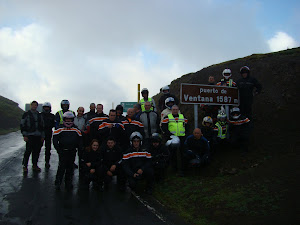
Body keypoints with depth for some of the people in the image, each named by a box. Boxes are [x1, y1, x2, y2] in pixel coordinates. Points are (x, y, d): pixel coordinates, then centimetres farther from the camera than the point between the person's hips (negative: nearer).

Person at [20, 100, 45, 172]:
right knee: (28, 151, -8)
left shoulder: (39, 115, 17)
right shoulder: (26, 114, 2)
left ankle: (35, 165, 17)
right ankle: (25, 166, 2)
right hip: (30, 136, -5)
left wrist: (43, 136, 15)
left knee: (37, 151, 6)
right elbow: (22, 125, -1)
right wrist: (24, 135, -9)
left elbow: (42, 126, 21)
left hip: (38, 136, 5)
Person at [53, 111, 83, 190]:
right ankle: (57, 183, 4)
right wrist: (59, 150, -10)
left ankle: (68, 183, 20)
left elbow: (80, 140, 14)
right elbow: (55, 140, -2)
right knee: (61, 167, -6)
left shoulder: (76, 130, 9)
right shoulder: (59, 129, 0)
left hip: (72, 152, 3)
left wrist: (79, 149, 2)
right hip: (62, 151, -3)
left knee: (70, 168, 10)